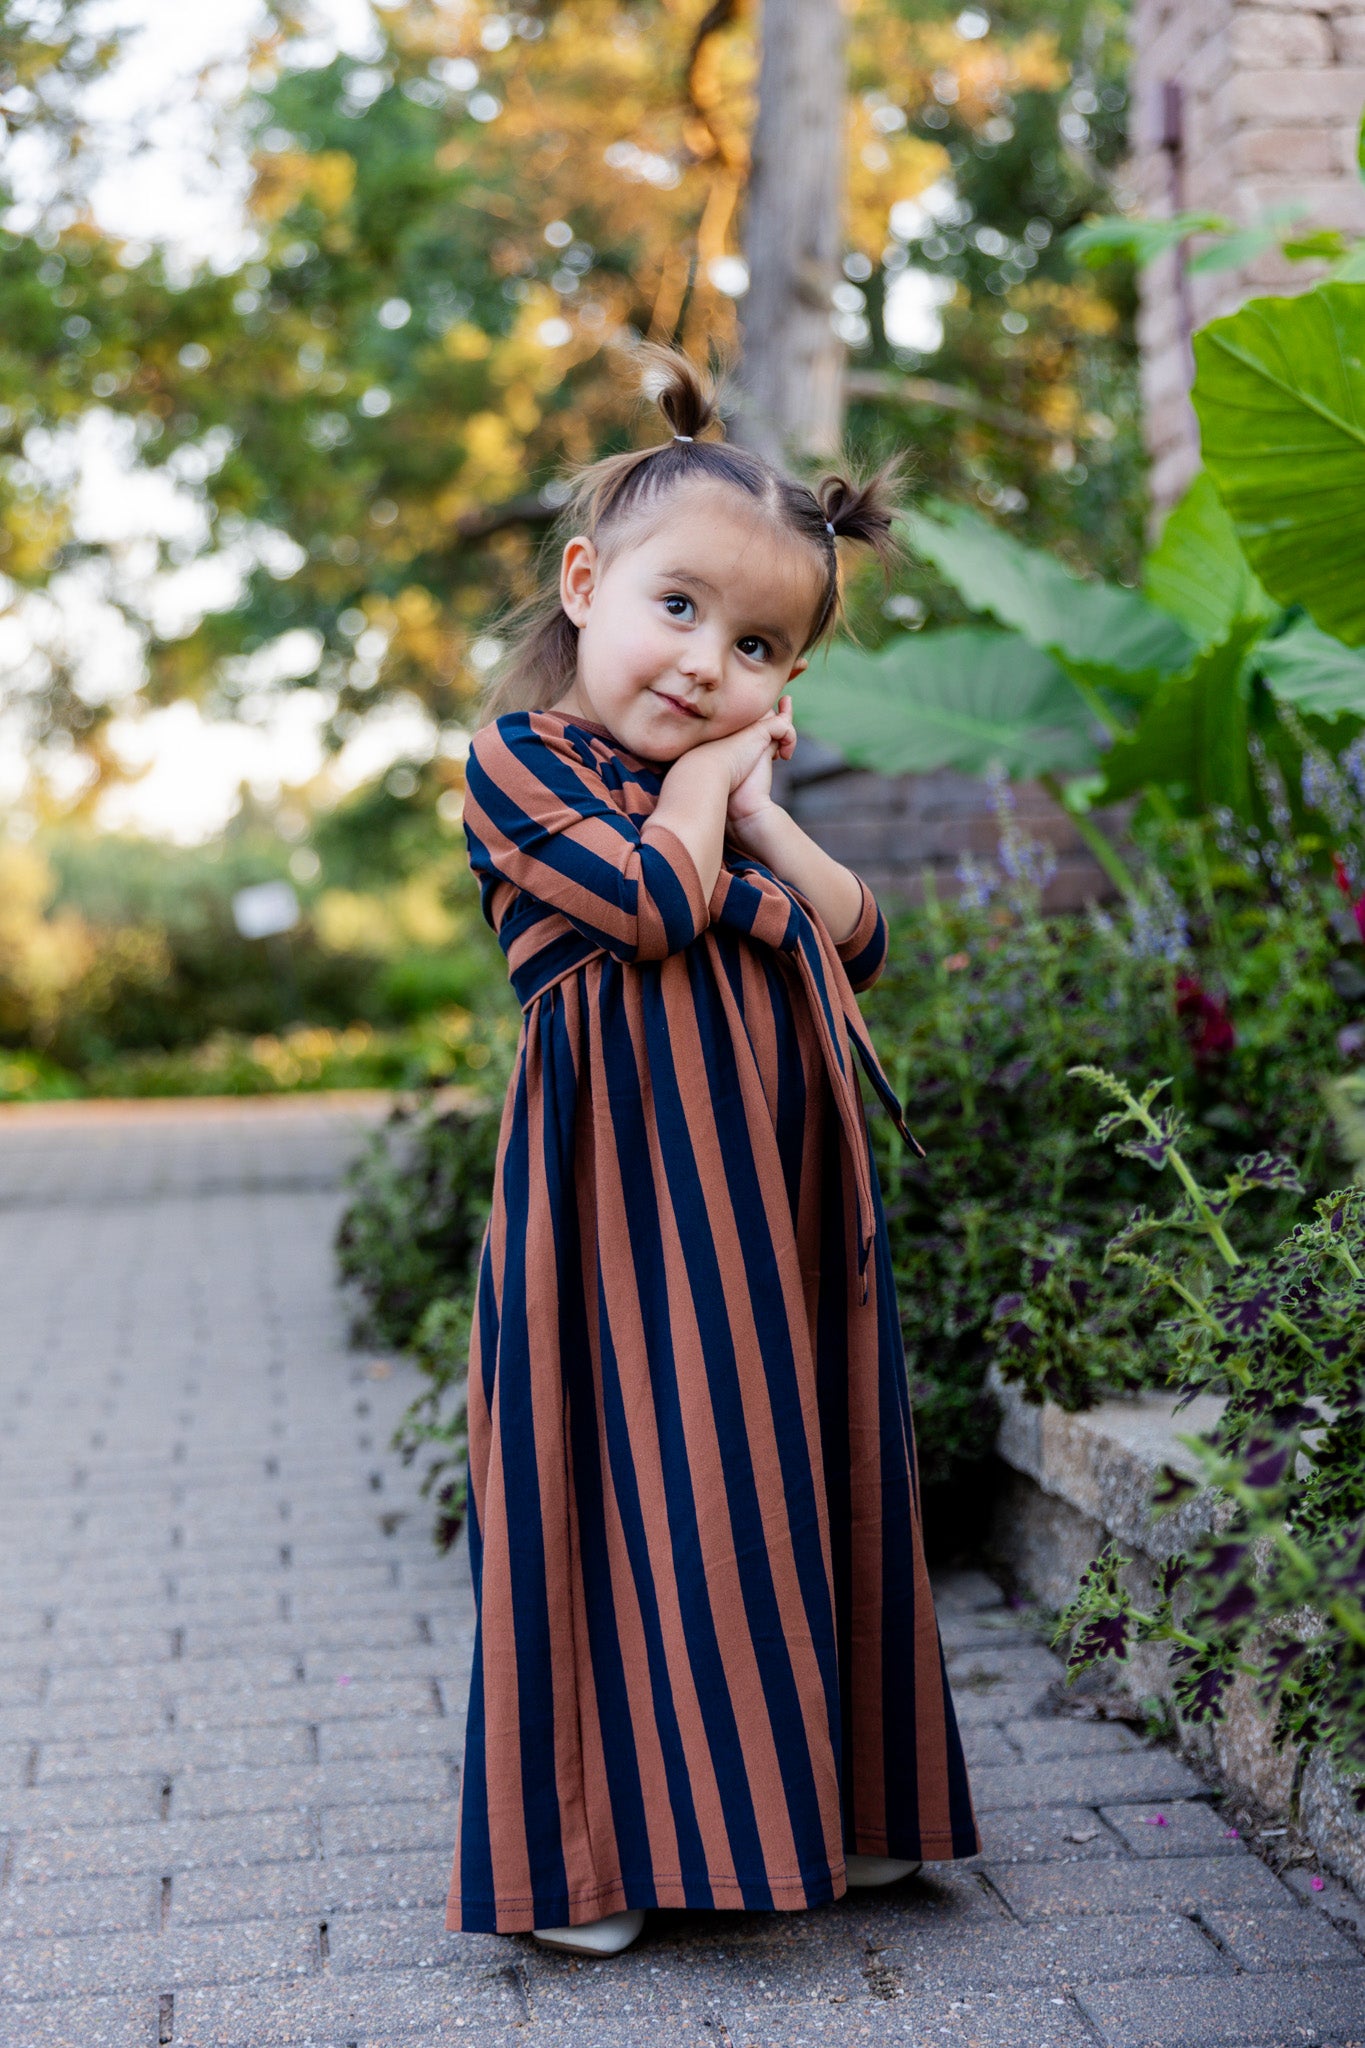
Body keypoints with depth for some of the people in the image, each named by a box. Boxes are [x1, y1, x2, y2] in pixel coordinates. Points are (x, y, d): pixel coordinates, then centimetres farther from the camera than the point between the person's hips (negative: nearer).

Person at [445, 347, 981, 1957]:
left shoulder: (721, 785, 17)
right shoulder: (521, 760, -5)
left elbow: (858, 938, 9)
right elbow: (656, 901, -19)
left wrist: (760, 805, 1)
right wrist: (701, 782, -3)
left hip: (778, 1207, 7)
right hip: (632, 1197, -7)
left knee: (795, 1477, 13)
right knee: (634, 1488, -3)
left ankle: (811, 1802, 27)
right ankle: (588, 1841, 11)